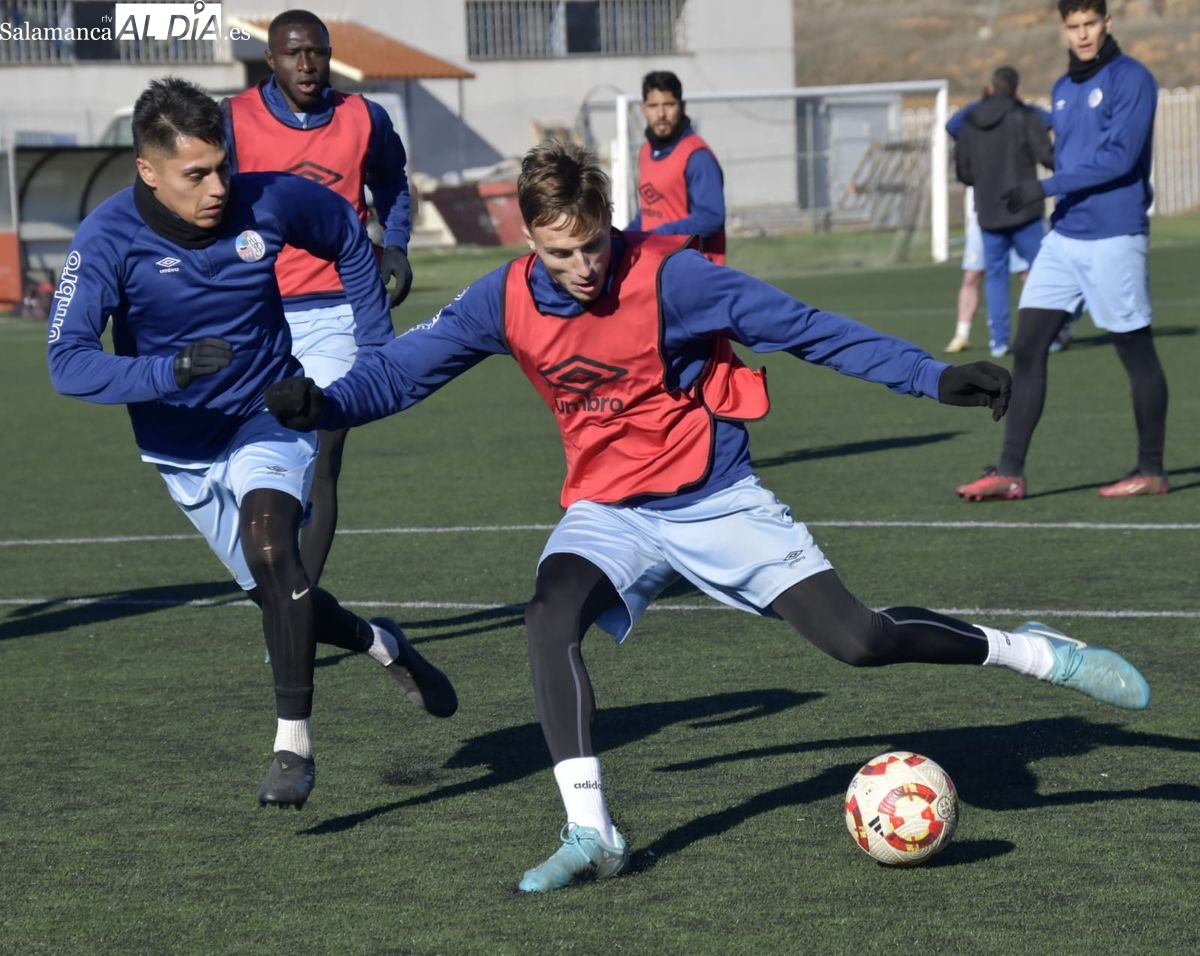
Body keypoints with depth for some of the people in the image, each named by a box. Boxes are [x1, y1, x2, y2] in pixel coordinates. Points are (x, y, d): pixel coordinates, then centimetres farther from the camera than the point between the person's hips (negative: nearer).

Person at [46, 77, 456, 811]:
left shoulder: (268, 202, -15)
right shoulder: (109, 238, -21)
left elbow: (348, 236, 7)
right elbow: (68, 362, -28)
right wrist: (171, 370, -42)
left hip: (270, 418, -1)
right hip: (183, 448, 2)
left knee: (269, 539, -29)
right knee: (279, 593, 9)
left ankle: (295, 746, -26)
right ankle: (384, 646, 41)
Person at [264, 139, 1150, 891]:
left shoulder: (667, 274, -19)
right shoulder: (506, 301, -9)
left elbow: (802, 326, -17)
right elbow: (406, 364, -3)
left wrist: (935, 377, -19)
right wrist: (324, 404, -23)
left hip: (715, 499, -3)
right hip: (608, 511, 3)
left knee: (860, 640, -10)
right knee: (549, 618, -28)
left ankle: (1035, 653, 15)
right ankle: (591, 834, -25)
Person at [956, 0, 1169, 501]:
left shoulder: (1131, 79, -8)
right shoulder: (1063, 89, 15)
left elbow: (1120, 156, -18)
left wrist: (1047, 187, -20)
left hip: (1113, 239, -7)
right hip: (1063, 238, 7)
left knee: (1136, 354, 2)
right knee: (1026, 347, -1)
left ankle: (1151, 471, 13)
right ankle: (1010, 473, -2)